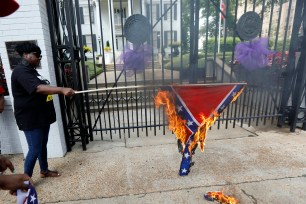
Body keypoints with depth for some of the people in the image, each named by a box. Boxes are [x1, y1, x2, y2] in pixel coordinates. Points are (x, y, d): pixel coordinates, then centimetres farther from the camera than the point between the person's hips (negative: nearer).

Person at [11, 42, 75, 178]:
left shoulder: (31, 70, 14)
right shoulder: (21, 72, -19)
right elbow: (38, 88, -36)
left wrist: (59, 91, 14)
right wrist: (61, 90, -46)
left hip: (41, 116, 10)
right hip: (31, 118, -10)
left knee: (43, 145, 19)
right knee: (35, 149, -1)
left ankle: (44, 171, 36)